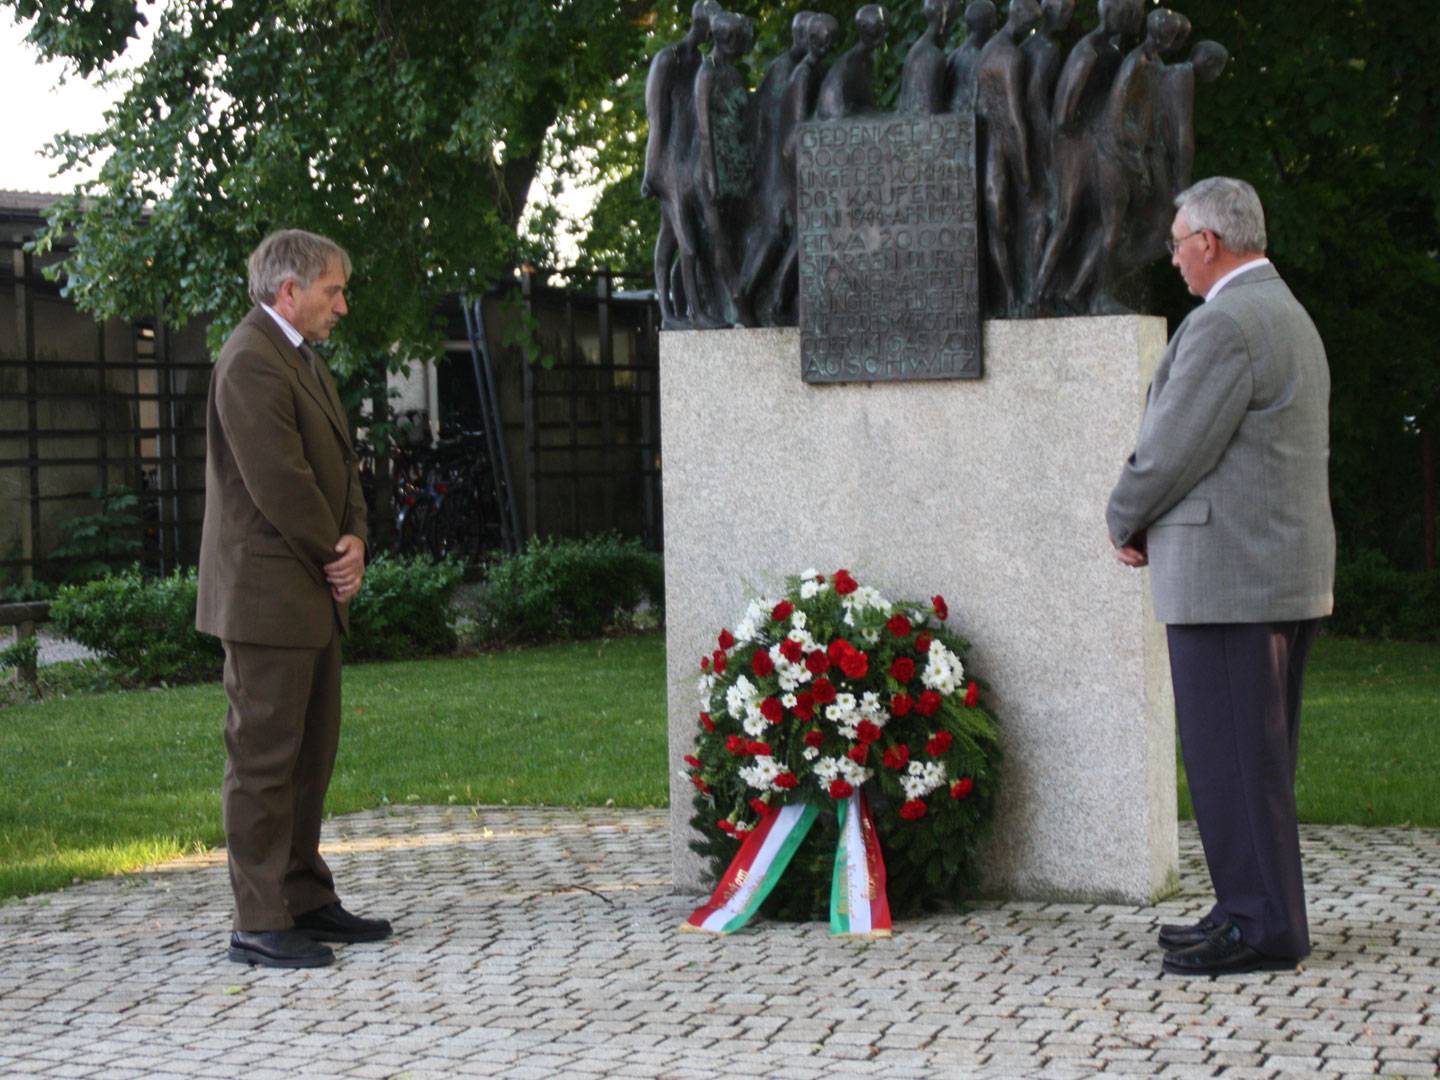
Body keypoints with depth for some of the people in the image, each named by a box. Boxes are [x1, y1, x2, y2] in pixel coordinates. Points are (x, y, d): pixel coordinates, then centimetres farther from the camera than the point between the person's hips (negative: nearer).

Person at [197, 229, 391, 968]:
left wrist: (354, 540, 0)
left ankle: (305, 900, 22)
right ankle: (260, 924, -2)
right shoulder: (250, 364, -16)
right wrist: (333, 554, -8)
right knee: (264, 757, -6)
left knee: (311, 754, 14)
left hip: (313, 596, 10)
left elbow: (339, 466, 18)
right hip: (268, 595, -10)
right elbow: (279, 483, -21)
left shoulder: (303, 360, 18)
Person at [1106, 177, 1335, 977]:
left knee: (1231, 752, -6)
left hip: (1230, 573, -10)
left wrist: (1126, 521, 1)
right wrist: (1153, 520, 12)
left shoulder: (1225, 325, -15)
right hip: (1286, 572, 10)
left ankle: (1261, 925, -2)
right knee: (1256, 752, 14)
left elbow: (1174, 447, -17)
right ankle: (1260, 910, 20)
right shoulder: (1290, 317, 19)